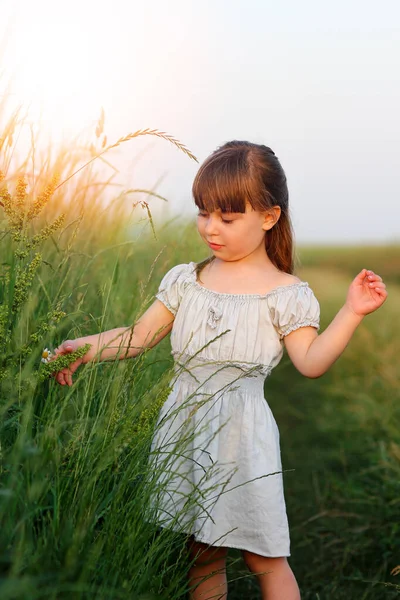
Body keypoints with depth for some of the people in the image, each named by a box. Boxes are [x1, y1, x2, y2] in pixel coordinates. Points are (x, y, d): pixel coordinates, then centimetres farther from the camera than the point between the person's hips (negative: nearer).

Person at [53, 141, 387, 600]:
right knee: (200, 554, 13)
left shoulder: (285, 294, -3)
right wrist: (86, 348, -3)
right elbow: (139, 336, 9)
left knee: (263, 558, 2)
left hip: (241, 431, -4)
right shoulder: (185, 280, 8)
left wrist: (351, 312, -16)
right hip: (185, 423, 4)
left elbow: (311, 362, -9)